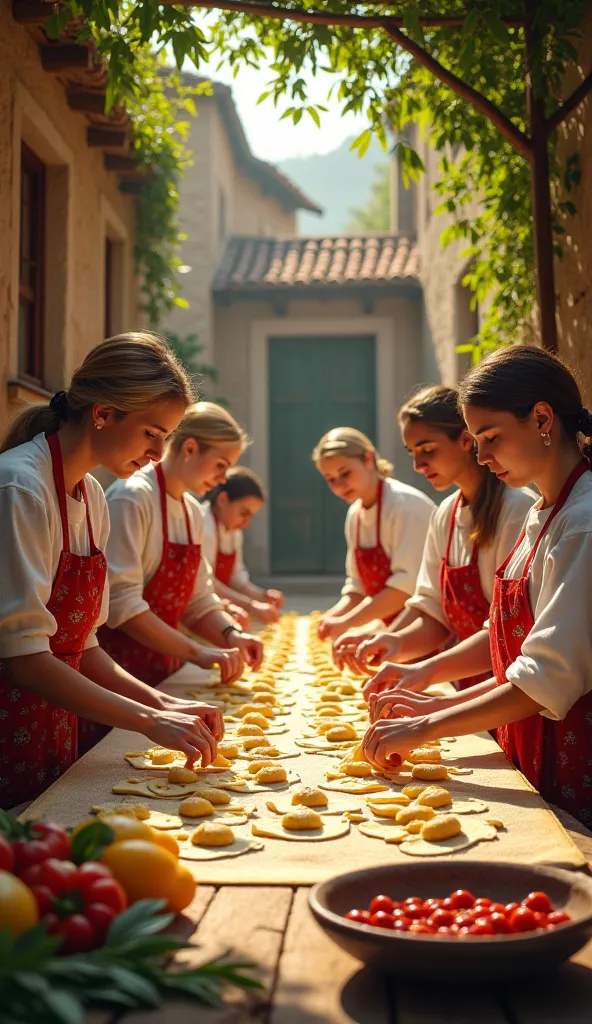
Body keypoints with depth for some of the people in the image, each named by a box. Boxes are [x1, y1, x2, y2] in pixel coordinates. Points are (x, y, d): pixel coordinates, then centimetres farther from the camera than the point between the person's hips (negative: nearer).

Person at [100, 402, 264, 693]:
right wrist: (197, 652, -26)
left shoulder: (193, 512, 8)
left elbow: (198, 601, 10)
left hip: (161, 673, 8)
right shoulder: (132, 498, -17)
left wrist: (231, 635, -10)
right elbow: (120, 602, -24)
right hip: (119, 671, -7)